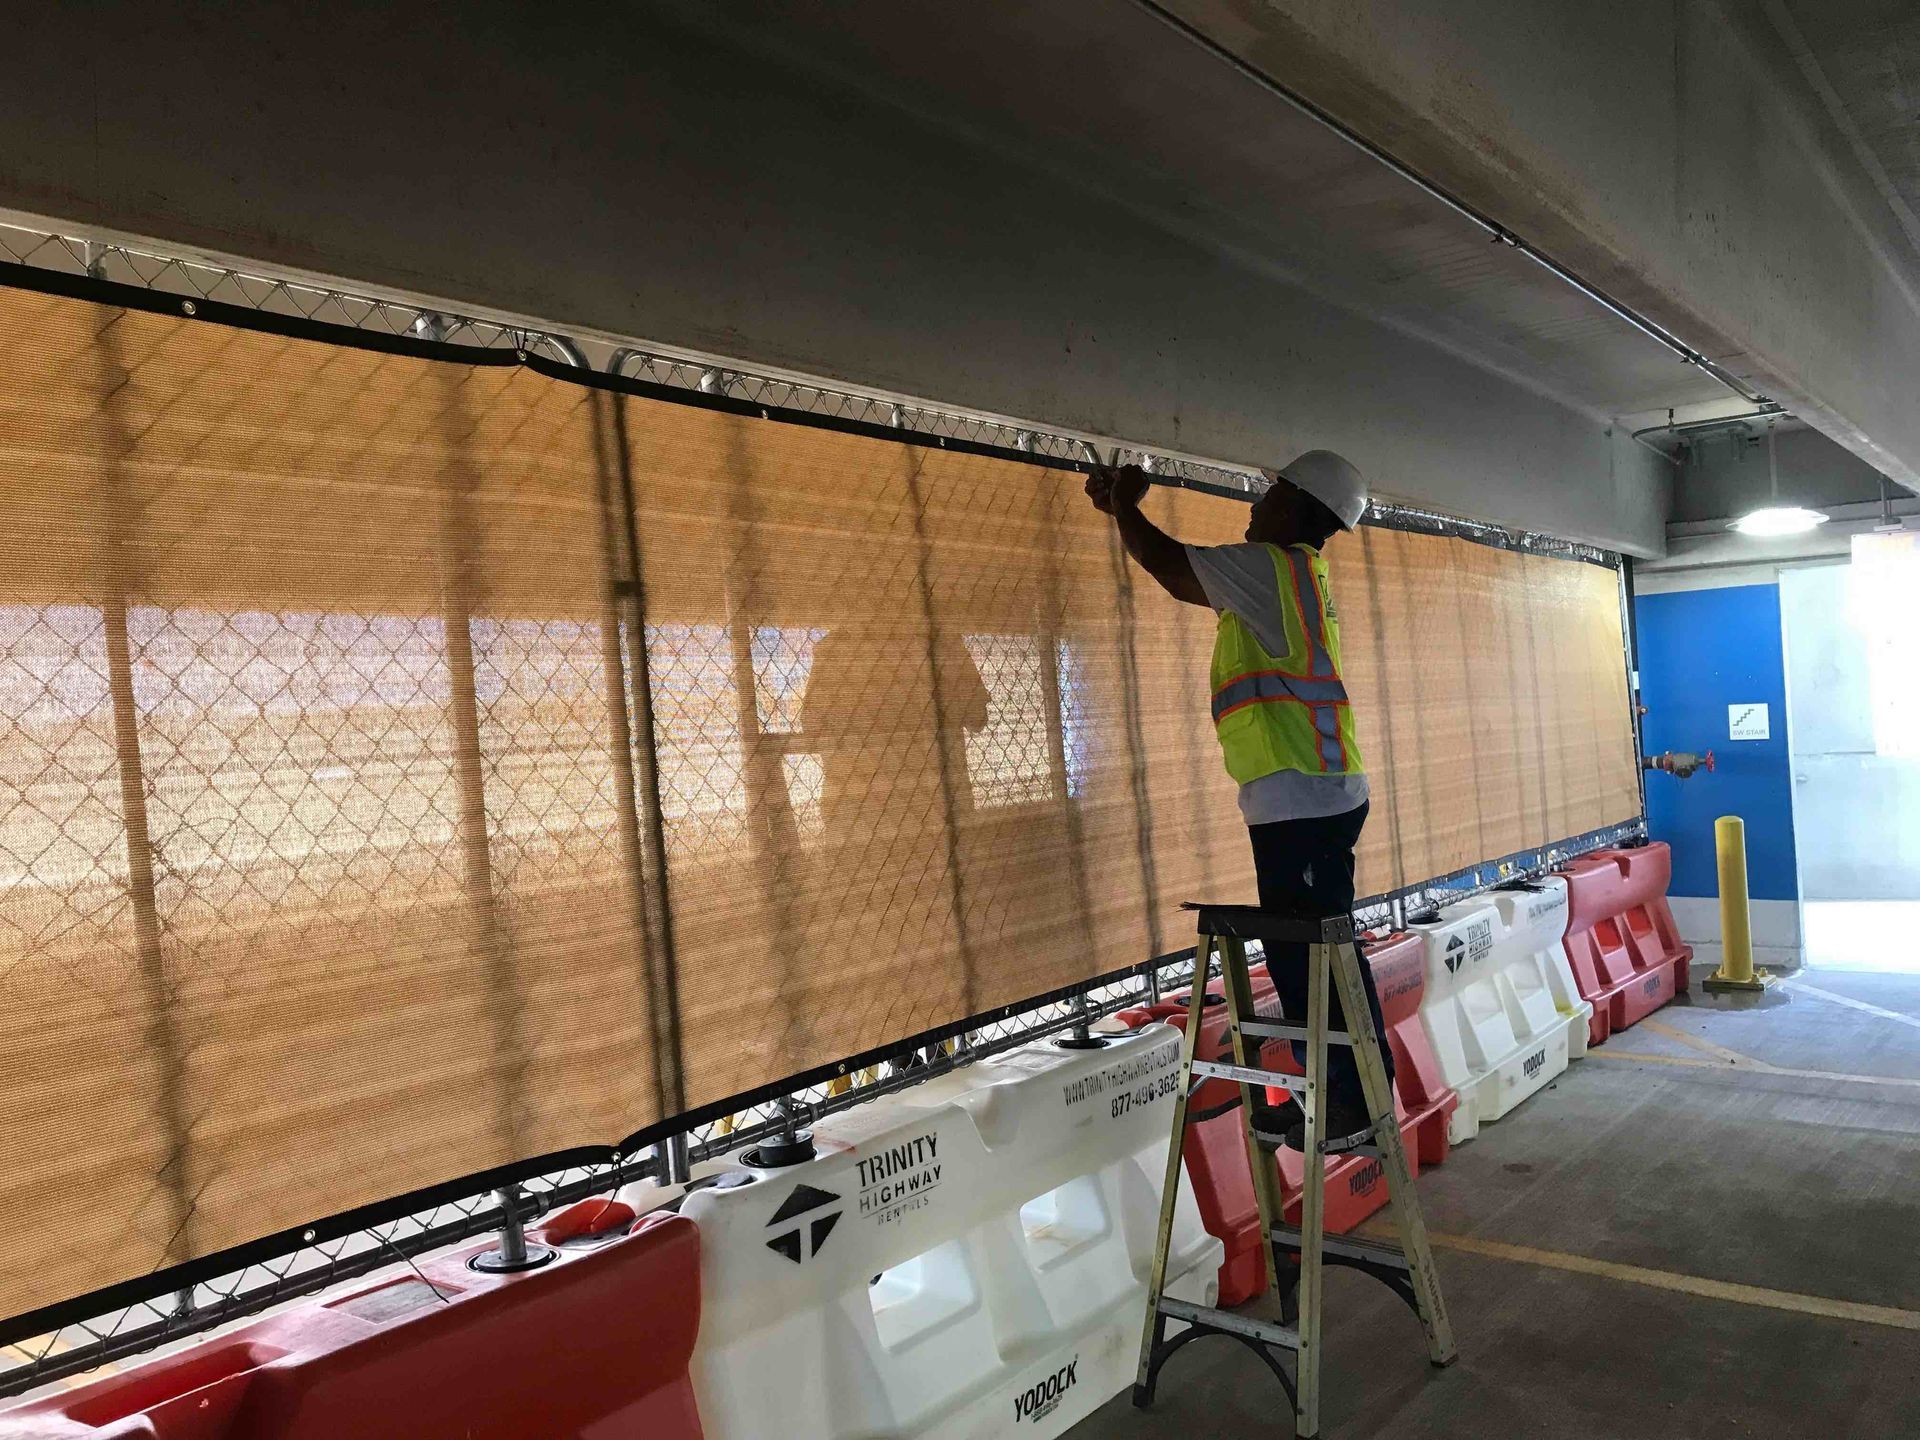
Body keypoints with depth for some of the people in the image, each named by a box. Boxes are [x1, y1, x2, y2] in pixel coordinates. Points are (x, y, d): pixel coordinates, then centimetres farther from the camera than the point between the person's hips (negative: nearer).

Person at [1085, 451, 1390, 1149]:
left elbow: (1167, 561, -4)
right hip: (1316, 795, 10)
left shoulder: (1273, 566, -10)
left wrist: (1125, 503, 15)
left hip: (1301, 799, -10)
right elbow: (1185, 578, 27)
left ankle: (1357, 1103, 4)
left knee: (1310, 957, -4)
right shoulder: (1298, 574, 20)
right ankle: (1330, 1094, 23)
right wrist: (1123, 510, 29)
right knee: (1298, 953, 15)